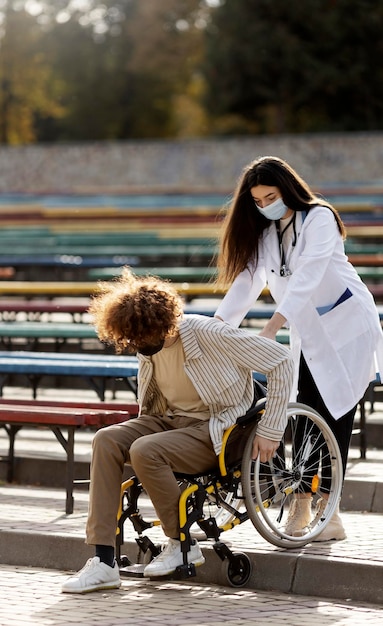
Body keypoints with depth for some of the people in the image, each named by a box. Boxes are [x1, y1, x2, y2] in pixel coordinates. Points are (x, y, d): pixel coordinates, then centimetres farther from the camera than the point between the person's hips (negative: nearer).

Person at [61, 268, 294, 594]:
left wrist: (270, 430, -17)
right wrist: (143, 429, 7)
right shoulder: (146, 346, -1)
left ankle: (184, 544, -11)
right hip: (169, 420, 7)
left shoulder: (208, 334, -22)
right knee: (106, 440, -20)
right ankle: (104, 561, -22)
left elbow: (282, 360, -17)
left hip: (216, 430, -7)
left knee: (145, 451, -32)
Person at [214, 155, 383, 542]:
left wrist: (271, 328, -37)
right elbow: (247, 281, -3)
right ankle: (301, 509, -3)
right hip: (308, 336, 6)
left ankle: (327, 510, -6)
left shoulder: (318, 218, -15)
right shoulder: (265, 233, 6)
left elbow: (307, 277, -28)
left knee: (336, 419, -7)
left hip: (347, 329, -6)